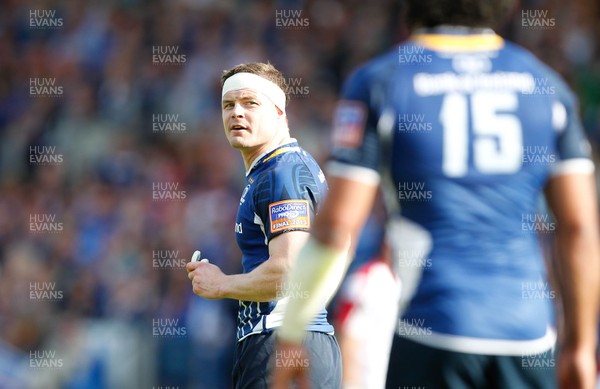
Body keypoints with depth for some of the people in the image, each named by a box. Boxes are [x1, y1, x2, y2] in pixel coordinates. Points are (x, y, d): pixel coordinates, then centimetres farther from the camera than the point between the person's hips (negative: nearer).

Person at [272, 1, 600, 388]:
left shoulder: (379, 82, -2)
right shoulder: (544, 83, 8)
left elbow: (338, 225, -6)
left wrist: (290, 331, 4)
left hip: (435, 327, -3)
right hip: (528, 334, 3)